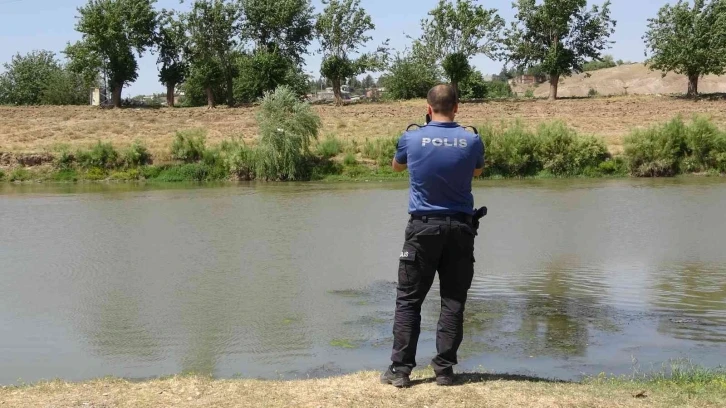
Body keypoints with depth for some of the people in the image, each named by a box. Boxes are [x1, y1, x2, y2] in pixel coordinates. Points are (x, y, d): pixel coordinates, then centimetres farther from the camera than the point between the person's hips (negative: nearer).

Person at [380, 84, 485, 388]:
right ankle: (444, 369, 8)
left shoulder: (411, 139, -6)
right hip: (459, 228, 1)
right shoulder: (471, 141, -4)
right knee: (453, 301, 6)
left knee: (408, 300, 5)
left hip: (423, 227, -1)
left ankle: (400, 369, 4)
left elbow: (396, 167, 16)